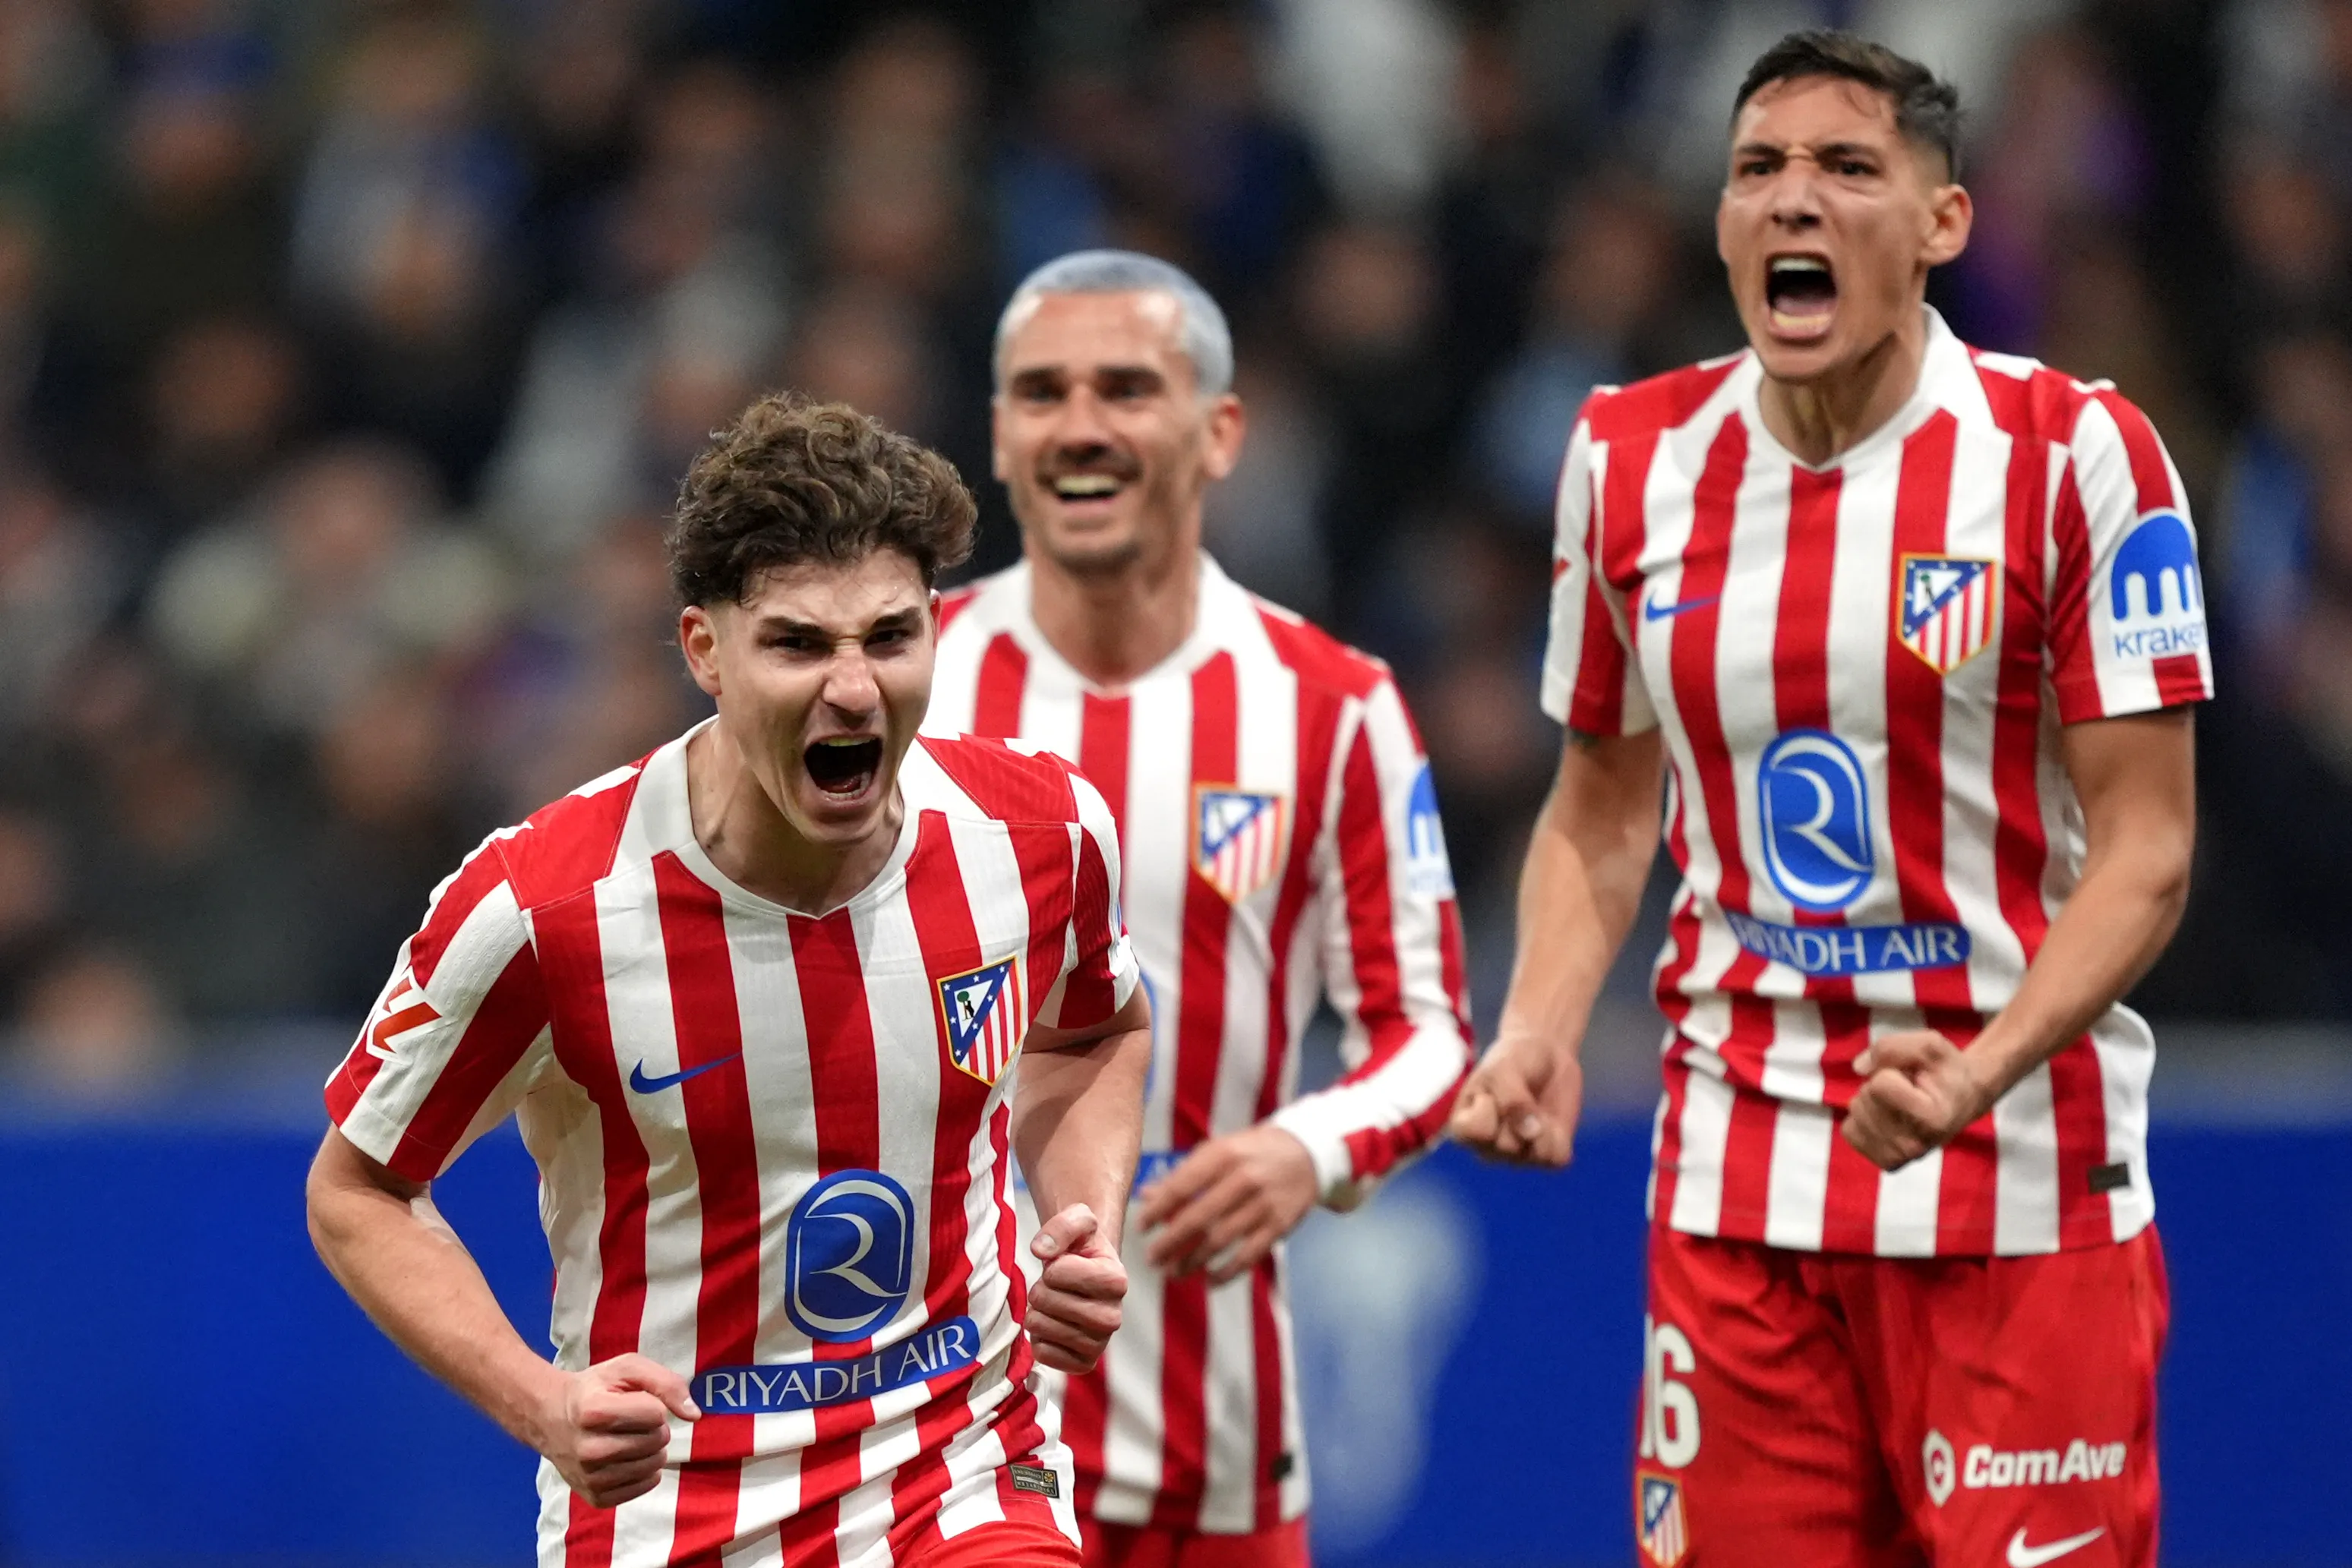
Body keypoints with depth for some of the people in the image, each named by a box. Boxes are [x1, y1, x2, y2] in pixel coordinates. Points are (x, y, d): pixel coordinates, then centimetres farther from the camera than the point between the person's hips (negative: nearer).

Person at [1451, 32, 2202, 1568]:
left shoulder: (2075, 452, -8)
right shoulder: (1632, 459, 5)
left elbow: (2146, 846, -8)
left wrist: (1979, 1072, -24)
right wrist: (1537, 1034, -2)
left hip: (2023, 1181, -3)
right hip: (1735, 1192, 4)